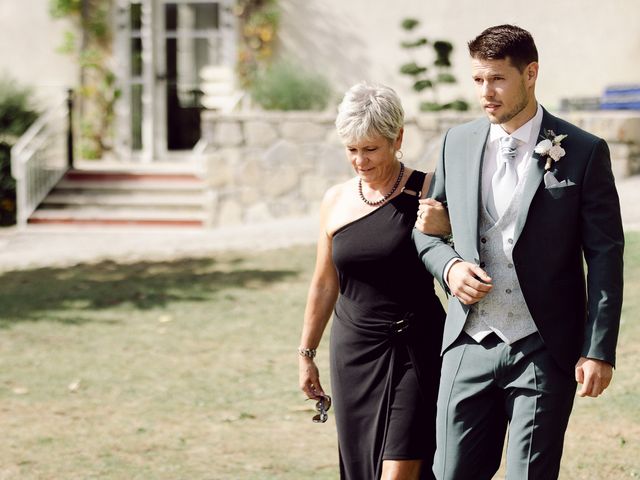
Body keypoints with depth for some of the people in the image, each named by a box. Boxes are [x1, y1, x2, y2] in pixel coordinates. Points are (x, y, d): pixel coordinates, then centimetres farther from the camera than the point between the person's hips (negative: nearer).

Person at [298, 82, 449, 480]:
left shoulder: (428, 193, -7)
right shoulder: (336, 201, 6)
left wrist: (438, 232, -25)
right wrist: (306, 353, 19)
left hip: (416, 350, -4)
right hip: (354, 353, 4)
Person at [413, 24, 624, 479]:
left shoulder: (583, 152, -4)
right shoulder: (457, 144, 7)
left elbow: (605, 257, -4)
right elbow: (425, 228, 18)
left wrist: (600, 350, -10)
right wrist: (448, 265, -5)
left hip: (544, 351, -4)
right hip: (470, 345, 4)